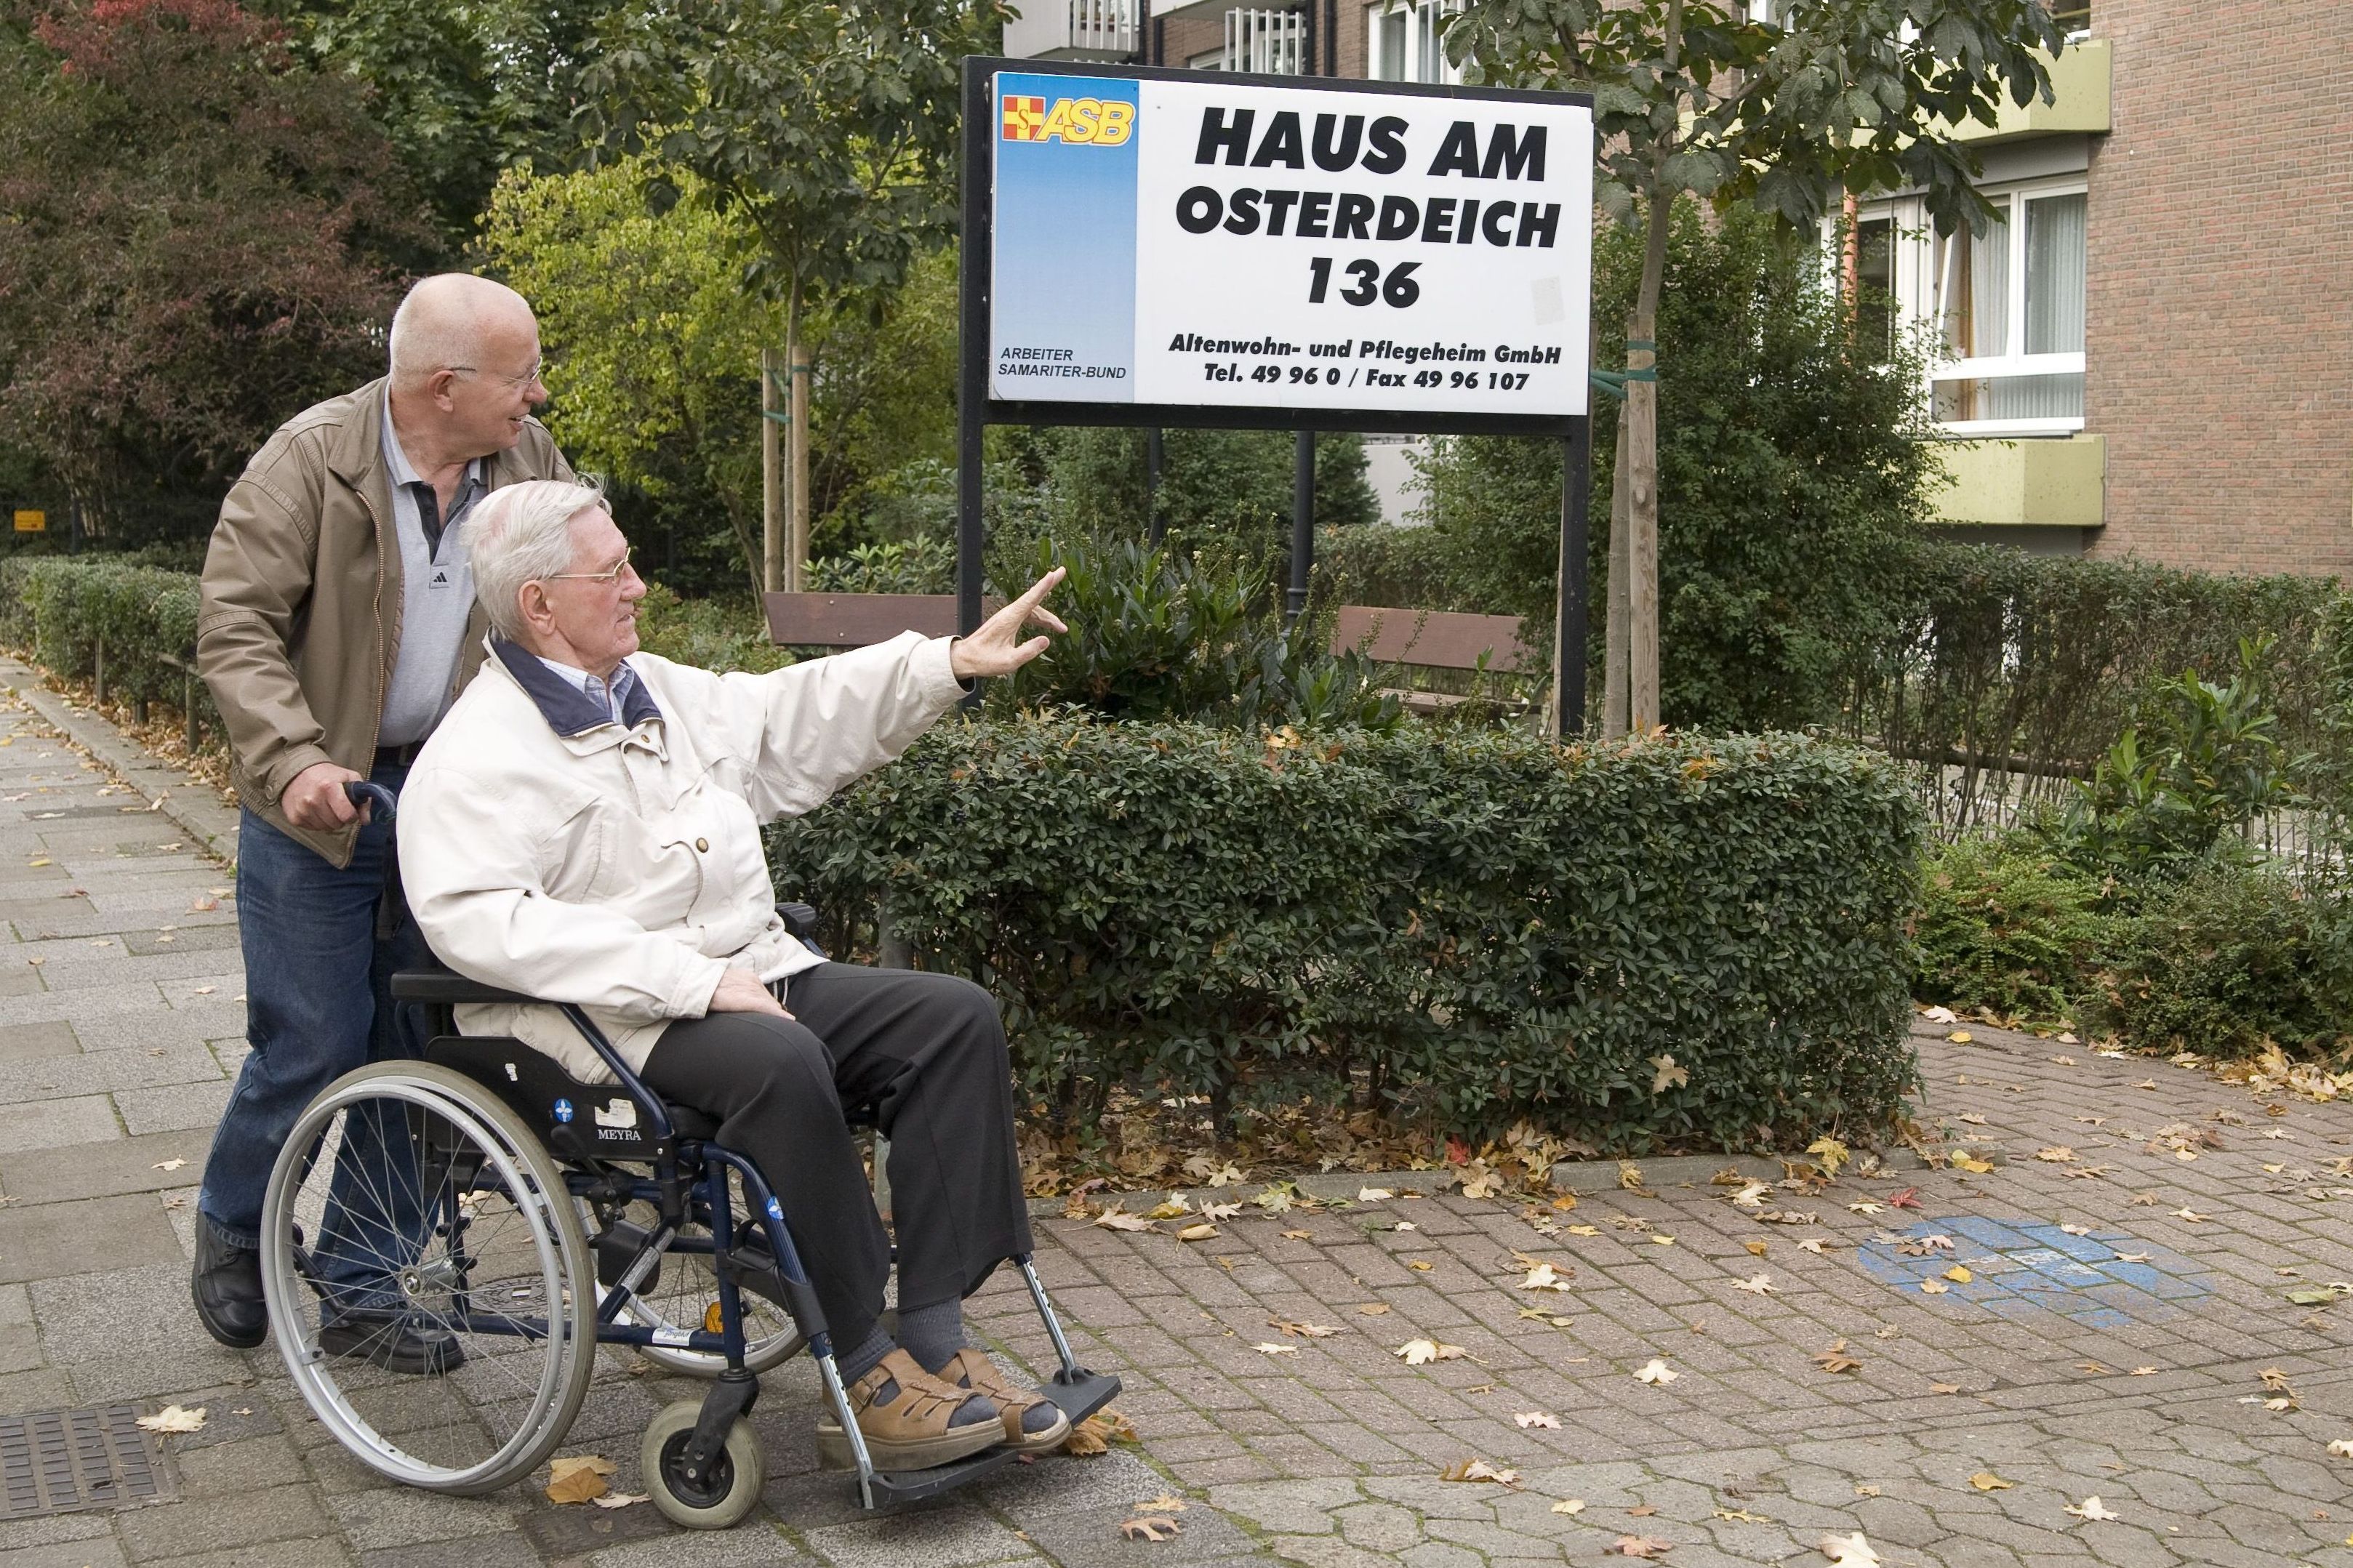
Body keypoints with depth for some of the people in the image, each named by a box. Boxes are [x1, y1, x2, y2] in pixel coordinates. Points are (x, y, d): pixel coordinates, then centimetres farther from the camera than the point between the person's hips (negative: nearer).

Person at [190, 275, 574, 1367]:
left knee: (413, 1051, 9)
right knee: (313, 1049, -1)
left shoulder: (530, 462, 1)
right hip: (321, 804, -4)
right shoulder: (311, 459, -13)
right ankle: (231, 1228, 29)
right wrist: (295, 759, -27)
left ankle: (360, 1293, 24)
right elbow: (235, 626, -14)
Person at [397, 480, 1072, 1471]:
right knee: (779, 1061, -36)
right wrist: (693, 979, -28)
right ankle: (863, 1368, -24)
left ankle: (934, 1337, -14)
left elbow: (794, 720, 27)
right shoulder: (474, 757, -9)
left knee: (954, 1016, -9)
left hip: (757, 973, 9)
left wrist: (954, 663, 18)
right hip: (615, 1021, -8)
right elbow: (480, 919, -24)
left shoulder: (657, 690, 18)